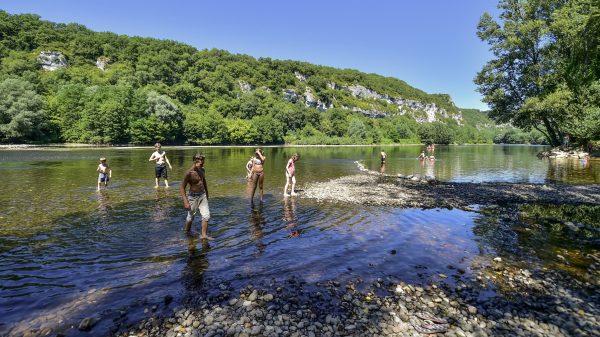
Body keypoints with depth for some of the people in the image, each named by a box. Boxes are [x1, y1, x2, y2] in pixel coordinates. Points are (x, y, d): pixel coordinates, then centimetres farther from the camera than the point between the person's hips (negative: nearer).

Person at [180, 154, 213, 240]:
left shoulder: (202, 170, 1)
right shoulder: (189, 173, -21)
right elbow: (182, 187, -19)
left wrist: (207, 194, 23)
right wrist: (186, 201, -24)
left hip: (203, 195, 6)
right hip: (193, 197, -6)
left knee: (206, 215, -1)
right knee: (191, 216, 13)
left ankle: (203, 235, 8)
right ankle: (186, 230, 39)